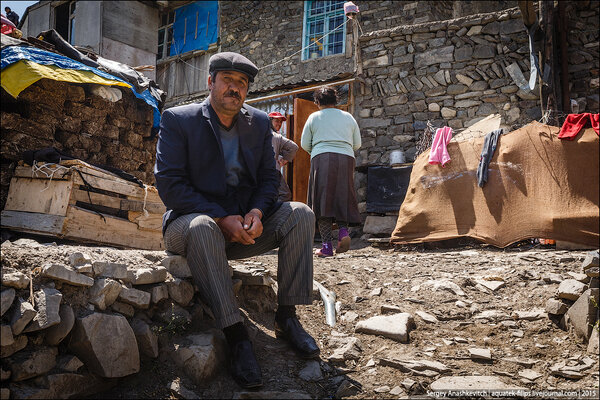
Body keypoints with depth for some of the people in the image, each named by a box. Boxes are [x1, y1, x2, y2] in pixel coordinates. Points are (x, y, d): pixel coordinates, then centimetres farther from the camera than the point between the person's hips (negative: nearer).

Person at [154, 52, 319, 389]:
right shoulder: (178, 120, -5)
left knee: (300, 214, -16)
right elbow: (169, 184, -13)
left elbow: (269, 178, 8)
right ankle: (236, 335, -33)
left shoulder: (259, 122, 9)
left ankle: (287, 316, -12)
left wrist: (257, 211, -15)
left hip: (244, 225, 5)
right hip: (192, 220, -4)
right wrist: (222, 218, -24)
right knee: (202, 227, -38)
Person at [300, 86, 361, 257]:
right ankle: (343, 229, -15)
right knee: (342, 198, 10)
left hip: (322, 159, -2)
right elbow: (357, 144, 18)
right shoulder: (348, 117, 17)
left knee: (322, 200, -3)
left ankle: (327, 245, -9)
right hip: (346, 159, 2)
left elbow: (304, 144, 12)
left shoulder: (314, 117, 11)